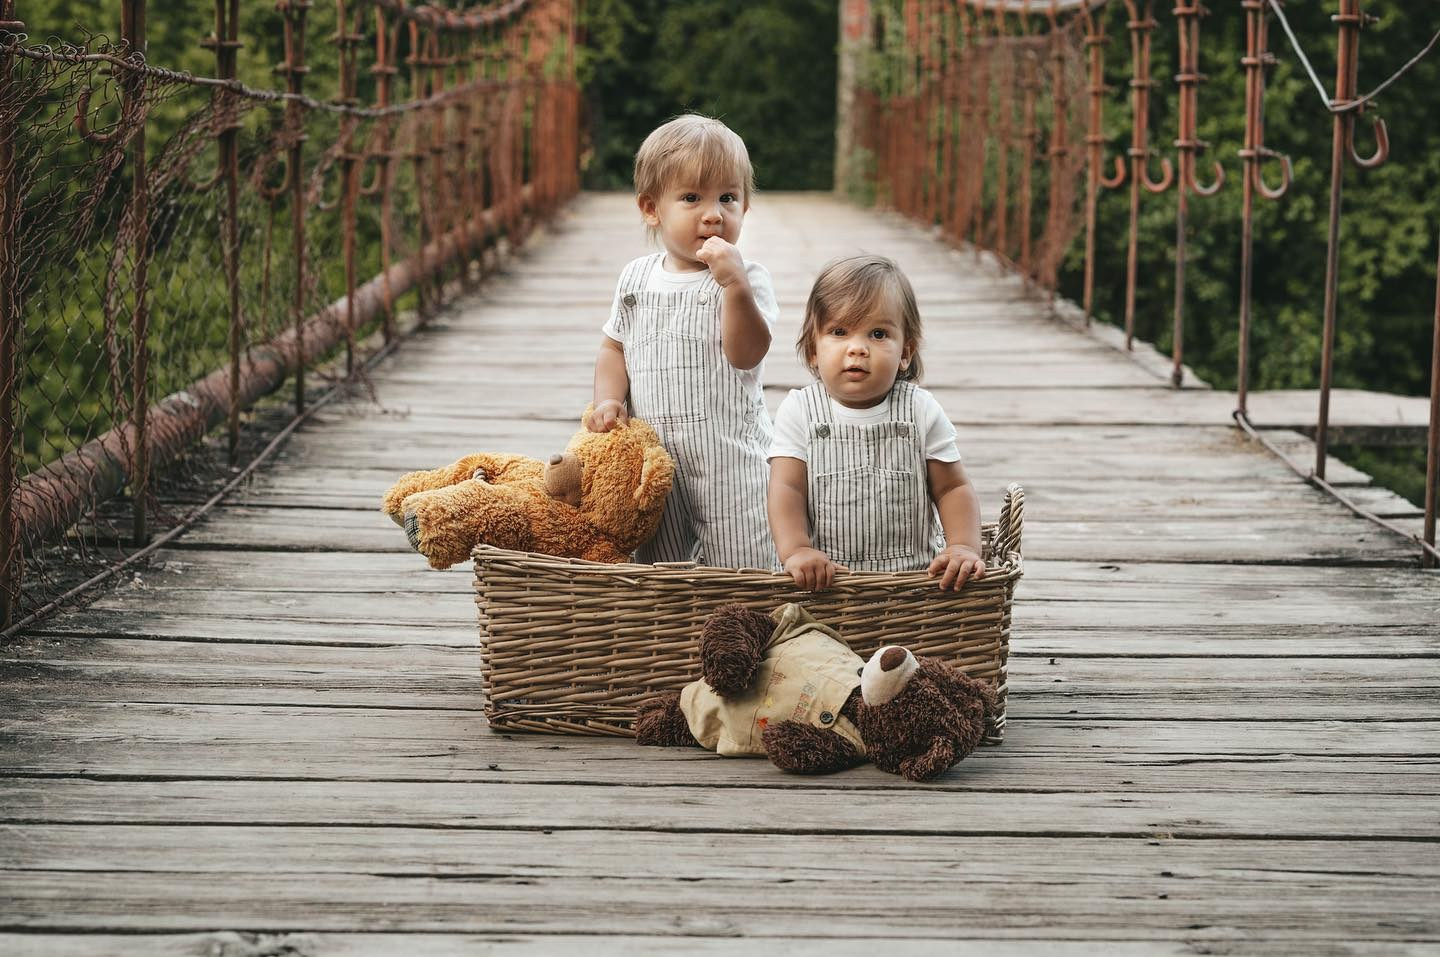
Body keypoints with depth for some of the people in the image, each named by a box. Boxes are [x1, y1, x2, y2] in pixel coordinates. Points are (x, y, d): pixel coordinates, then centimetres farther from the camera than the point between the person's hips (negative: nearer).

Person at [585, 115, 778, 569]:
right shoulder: (636, 279, 7)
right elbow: (614, 347, 16)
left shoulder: (746, 278, -7)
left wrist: (735, 285, -30)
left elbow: (746, 354, -19)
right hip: (654, 461, 4)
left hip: (730, 462, -4)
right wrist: (608, 399, -2)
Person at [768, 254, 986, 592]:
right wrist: (796, 550, -23)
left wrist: (964, 547, -13)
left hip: (914, 573, 1)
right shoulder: (799, 412, 1)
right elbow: (787, 488, -6)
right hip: (825, 576, -1)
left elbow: (952, 488, 5)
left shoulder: (922, 412, 2)